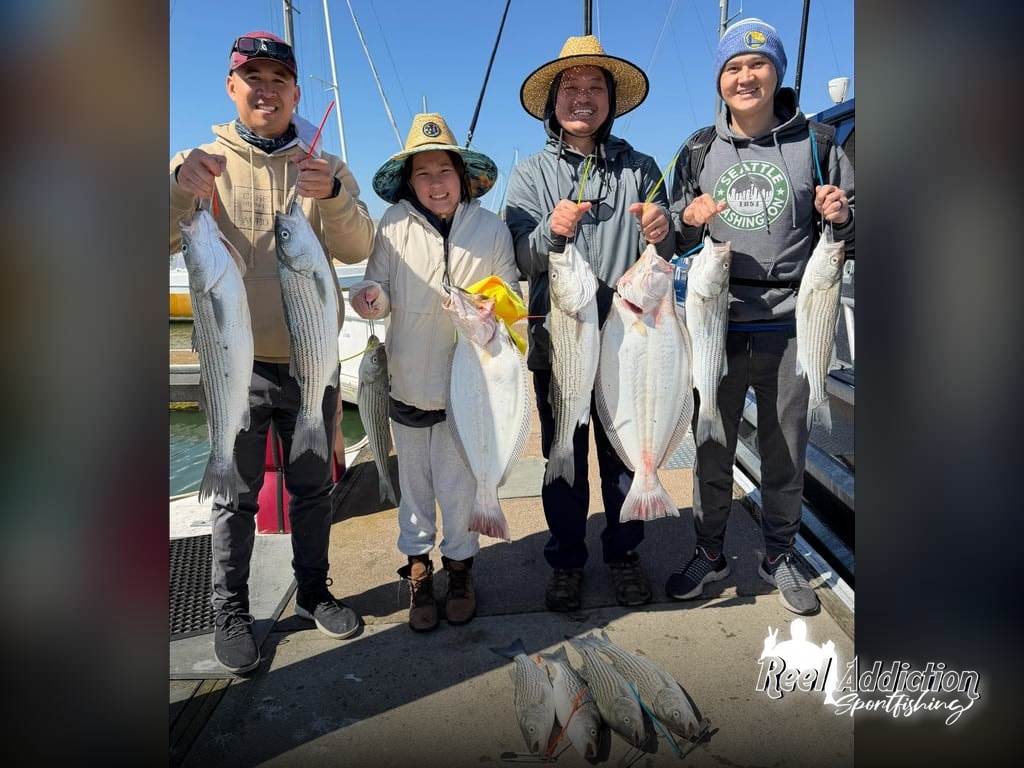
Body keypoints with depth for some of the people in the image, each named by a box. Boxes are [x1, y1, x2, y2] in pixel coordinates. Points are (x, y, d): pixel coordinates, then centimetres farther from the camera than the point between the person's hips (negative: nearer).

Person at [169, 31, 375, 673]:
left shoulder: (326, 170, 6)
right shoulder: (204, 164, 4)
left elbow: (357, 250, -8)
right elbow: (170, 239, -11)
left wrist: (333, 198, -27)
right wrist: (180, 185, -30)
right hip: (236, 364, -1)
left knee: (313, 487, 13)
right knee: (236, 494, 6)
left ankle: (313, 590, 32)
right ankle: (231, 609, 24)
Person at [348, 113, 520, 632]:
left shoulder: (491, 228, -2)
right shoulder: (393, 226, -3)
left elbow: (511, 293, 5)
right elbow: (380, 290, 2)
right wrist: (369, 297, -21)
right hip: (409, 380, 1)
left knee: (459, 483, 9)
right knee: (414, 482, 14)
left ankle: (459, 564, 33)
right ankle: (418, 567, 34)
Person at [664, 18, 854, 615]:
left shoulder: (814, 143, 4)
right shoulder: (699, 151, 7)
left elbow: (853, 229, 9)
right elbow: (672, 242, 10)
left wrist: (842, 216, -14)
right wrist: (688, 220, -12)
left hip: (791, 326, 0)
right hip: (718, 325, 1)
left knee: (786, 450, 11)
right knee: (712, 447, 8)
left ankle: (780, 556, 31)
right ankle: (710, 553, 28)